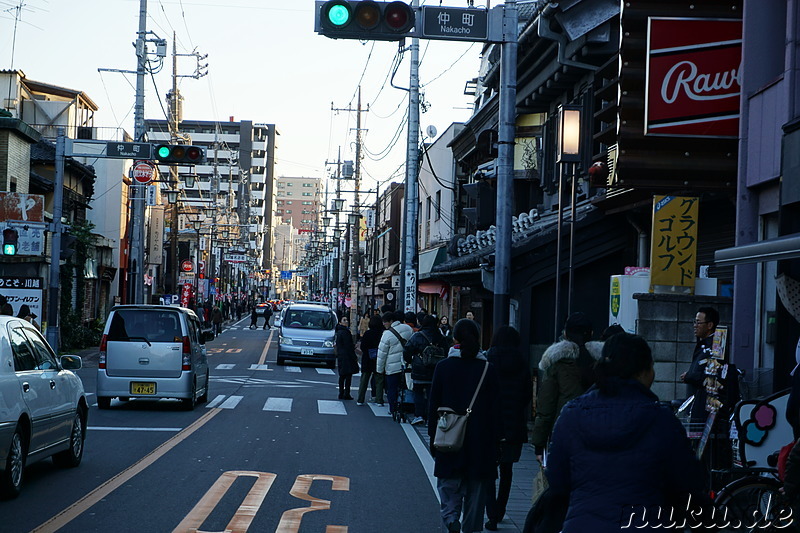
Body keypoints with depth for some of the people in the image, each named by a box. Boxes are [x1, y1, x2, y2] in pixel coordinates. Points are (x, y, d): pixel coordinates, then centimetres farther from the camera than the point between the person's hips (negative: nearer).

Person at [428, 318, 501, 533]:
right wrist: (494, 442, 7)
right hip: (480, 442, 1)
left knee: (448, 485, 7)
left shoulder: (444, 367, -5)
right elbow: (495, 409, -1)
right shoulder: (488, 369, -3)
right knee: (475, 491, 12)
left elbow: (434, 405, -2)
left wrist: (433, 437, 7)